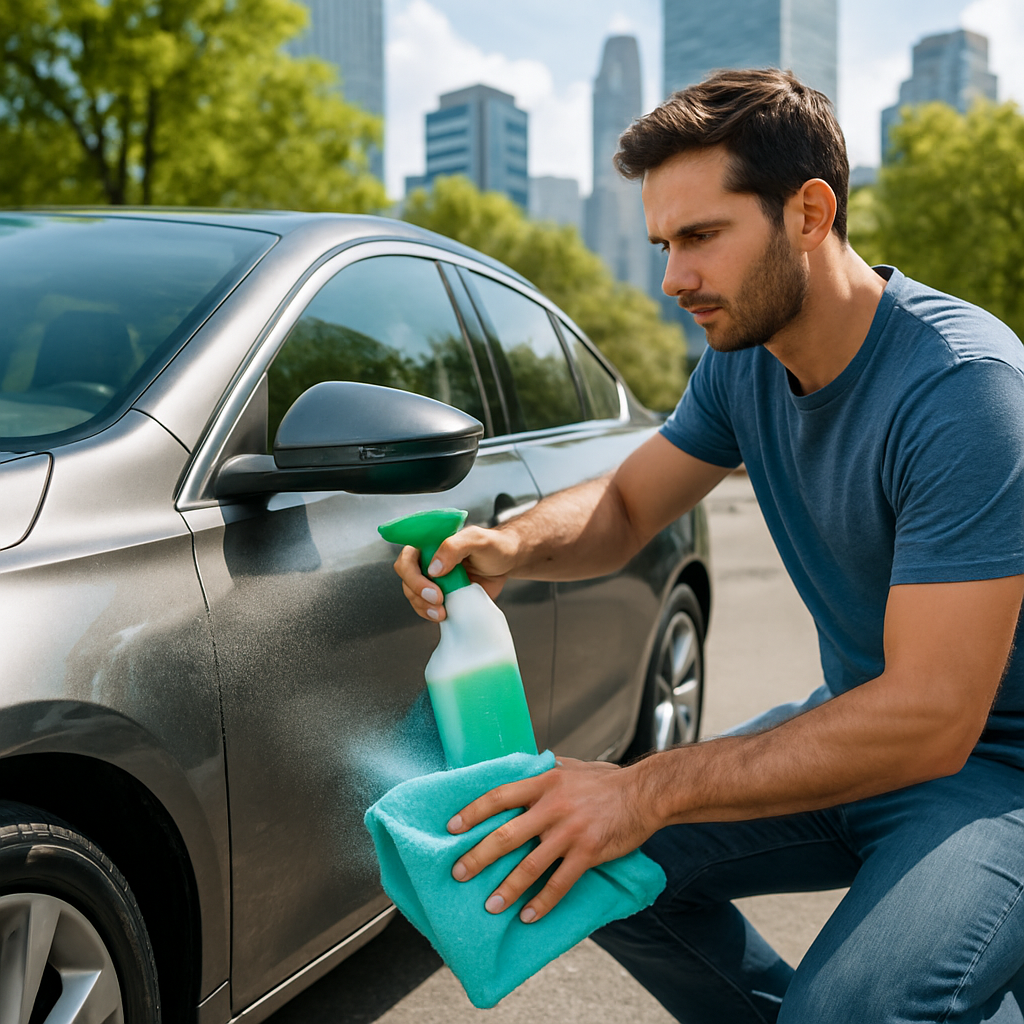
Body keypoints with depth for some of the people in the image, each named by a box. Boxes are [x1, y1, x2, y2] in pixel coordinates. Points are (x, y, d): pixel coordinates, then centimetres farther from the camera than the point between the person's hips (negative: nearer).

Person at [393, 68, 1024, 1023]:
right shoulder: (743, 362, -2)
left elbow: (932, 716, -31)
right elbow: (624, 506, 8)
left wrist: (650, 789, -33)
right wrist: (512, 544, -16)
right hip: (860, 724, 7)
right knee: (600, 861, -6)